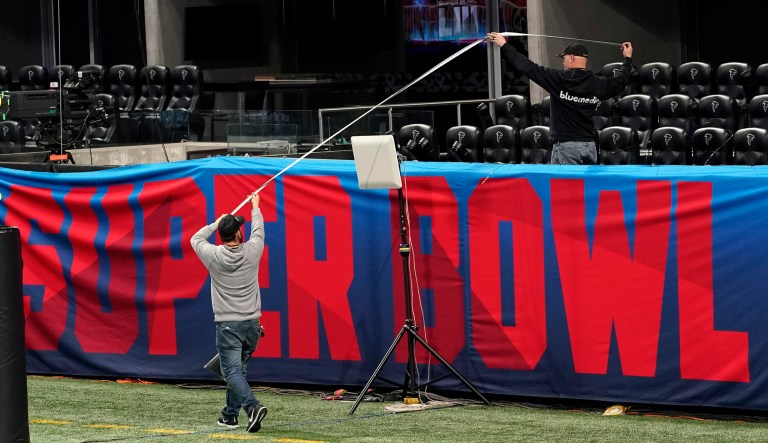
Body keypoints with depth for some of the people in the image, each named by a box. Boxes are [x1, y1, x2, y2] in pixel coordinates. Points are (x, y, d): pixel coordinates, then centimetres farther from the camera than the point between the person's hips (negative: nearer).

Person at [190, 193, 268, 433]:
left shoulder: (214, 256, -7)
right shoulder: (251, 252, -3)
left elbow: (196, 239, 15)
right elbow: (258, 230, 19)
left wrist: (216, 223, 29)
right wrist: (255, 206, 36)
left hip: (227, 325, -3)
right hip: (252, 323, 3)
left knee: (233, 371, -9)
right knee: (237, 368, 17)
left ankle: (252, 407, -30)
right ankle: (230, 414, 20)